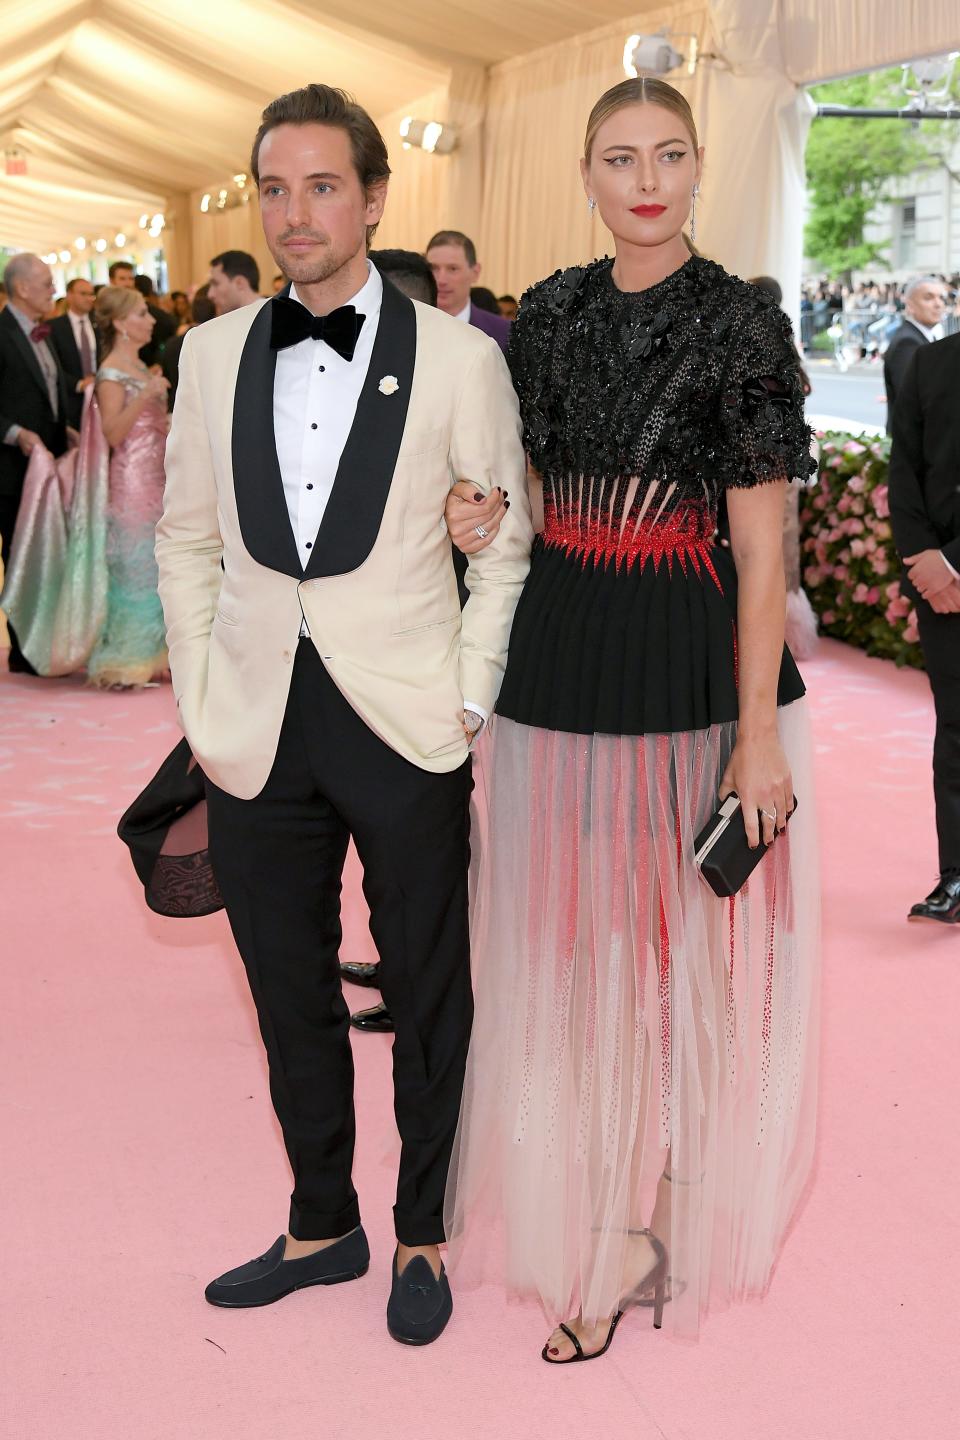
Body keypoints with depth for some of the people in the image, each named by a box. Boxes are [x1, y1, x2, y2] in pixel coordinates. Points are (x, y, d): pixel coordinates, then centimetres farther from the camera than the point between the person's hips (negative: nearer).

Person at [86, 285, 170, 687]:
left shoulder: (140, 367, 15)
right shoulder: (112, 372, -11)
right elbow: (113, 433, -20)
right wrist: (146, 395, -27)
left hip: (156, 479, 9)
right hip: (132, 482, -9)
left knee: (156, 566, 11)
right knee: (134, 565, -5)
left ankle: (148, 654, 19)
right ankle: (125, 663, 2)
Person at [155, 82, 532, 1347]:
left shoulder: (458, 357, -4)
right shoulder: (214, 352, 5)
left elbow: (508, 543, 1)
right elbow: (187, 540, 11)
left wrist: (472, 702, -5)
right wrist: (202, 706, 4)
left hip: (406, 725, -3)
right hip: (259, 733, 3)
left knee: (427, 993, 10)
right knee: (291, 995, 15)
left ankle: (423, 1234, 29)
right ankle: (321, 1226, 33)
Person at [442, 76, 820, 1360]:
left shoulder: (740, 324, -7)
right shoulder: (551, 313, 6)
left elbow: (760, 546, -10)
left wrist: (758, 737, -14)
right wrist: (476, 516, -4)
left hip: (689, 660, -4)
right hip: (559, 654, 5)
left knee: (678, 942, 6)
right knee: (572, 946, 10)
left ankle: (667, 1220, 26)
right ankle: (592, 1224, 27)